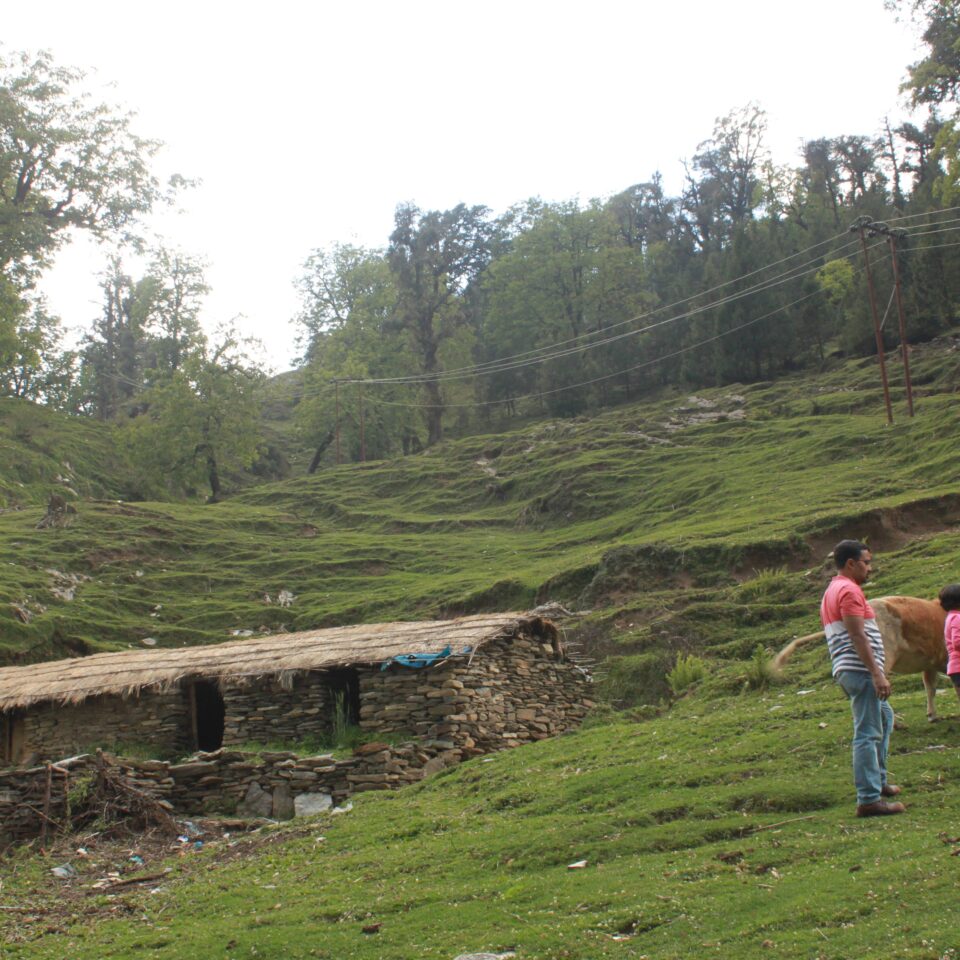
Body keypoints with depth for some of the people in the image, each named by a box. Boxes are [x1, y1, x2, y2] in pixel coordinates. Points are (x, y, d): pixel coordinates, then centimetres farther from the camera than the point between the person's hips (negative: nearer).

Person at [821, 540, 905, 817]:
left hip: (848, 671, 11)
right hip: (860, 670, -11)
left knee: (884, 716, 26)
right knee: (868, 734, -10)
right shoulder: (849, 590, -13)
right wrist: (878, 674, -24)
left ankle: (878, 781, 31)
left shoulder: (832, 591, 20)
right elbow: (857, 636, -21)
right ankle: (869, 799, -11)